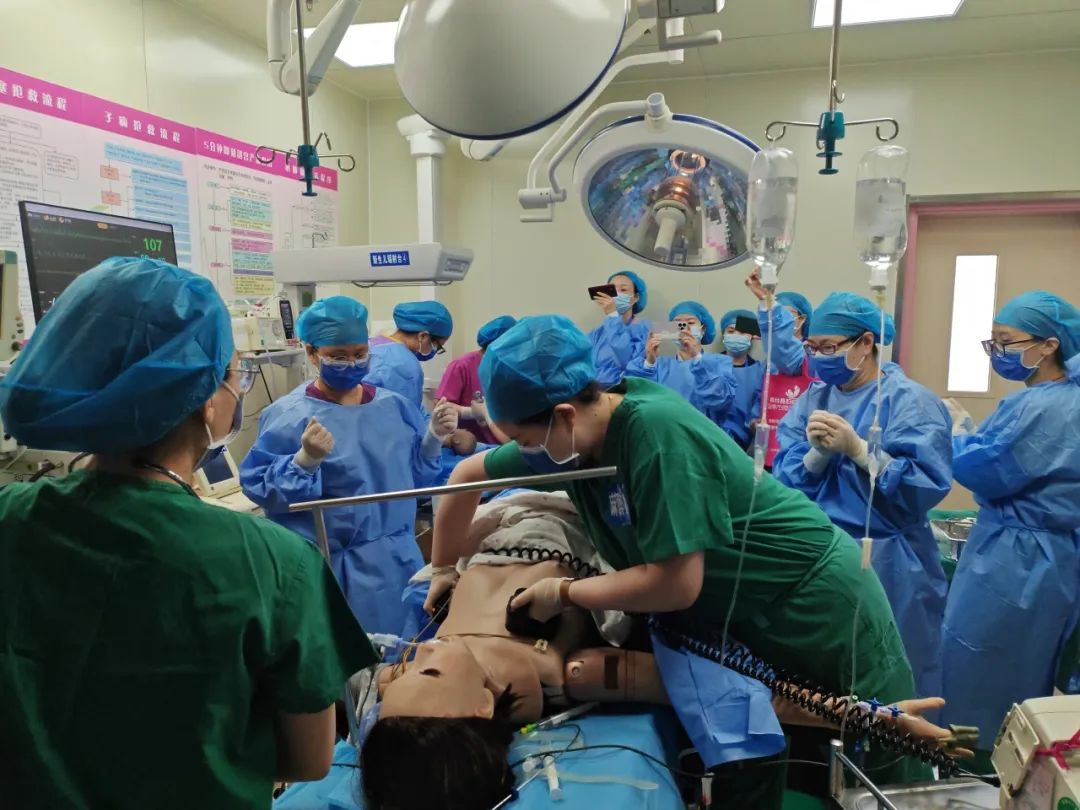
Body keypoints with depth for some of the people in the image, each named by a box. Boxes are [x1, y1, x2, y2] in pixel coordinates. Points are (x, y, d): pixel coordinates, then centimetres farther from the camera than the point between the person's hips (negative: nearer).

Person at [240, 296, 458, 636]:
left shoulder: (394, 406, 4)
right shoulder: (288, 415, -10)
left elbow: (414, 475, 9)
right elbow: (258, 488, -12)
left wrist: (435, 435, -6)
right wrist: (306, 460, -27)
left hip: (398, 561, 5)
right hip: (328, 570, -5)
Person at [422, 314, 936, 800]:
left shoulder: (654, 429, -33)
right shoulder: (572, 435, -9)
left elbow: (676, 584, -31)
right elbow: (467, 475, 6)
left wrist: (563, 593, -19)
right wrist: (445, 569, 10)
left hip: (817, 605, -7)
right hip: (737, 619, 7)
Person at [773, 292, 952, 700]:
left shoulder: (910, 400, -7)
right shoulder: (814, 399, 8)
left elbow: (926, 485, -17)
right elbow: (785, 481, 1)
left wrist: (856, 449, -23)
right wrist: (817, 453, -18)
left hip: (884, 562, -5)